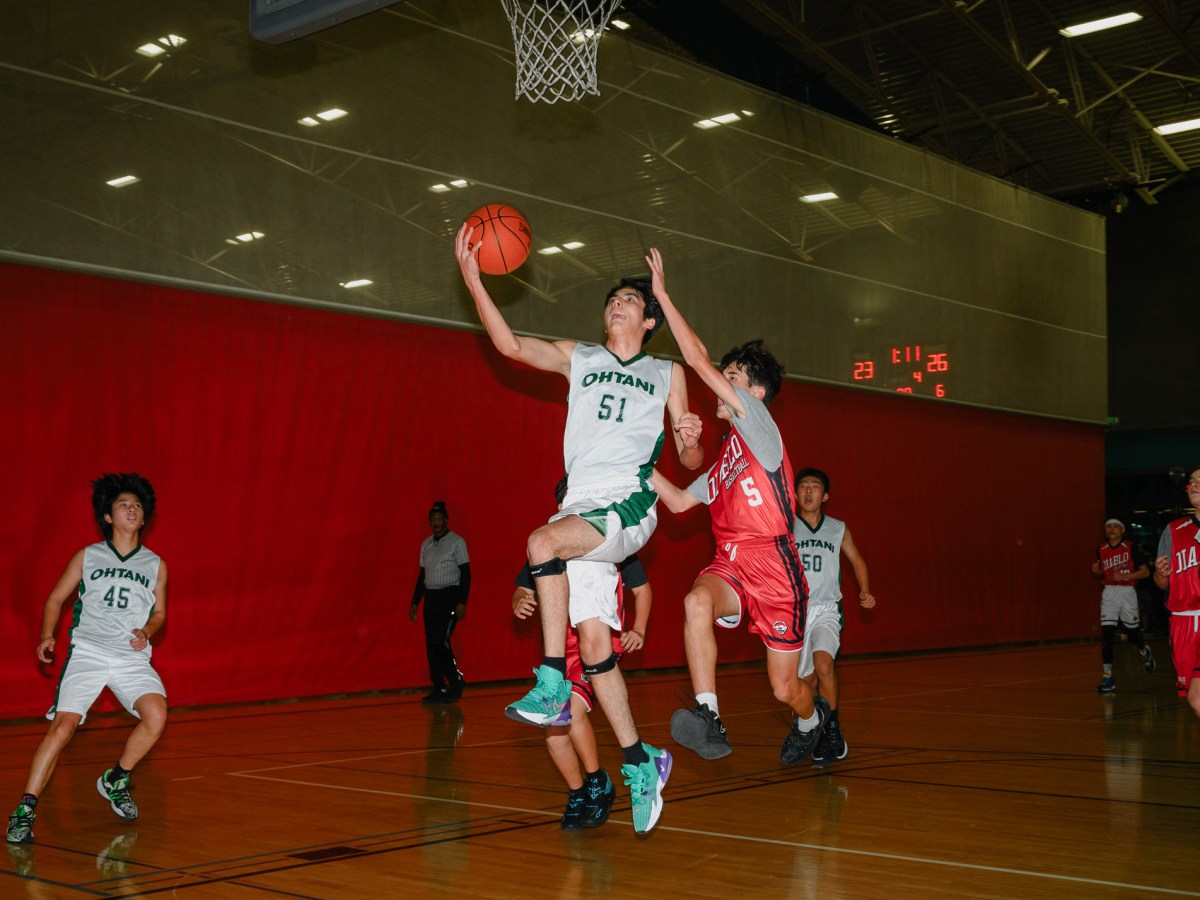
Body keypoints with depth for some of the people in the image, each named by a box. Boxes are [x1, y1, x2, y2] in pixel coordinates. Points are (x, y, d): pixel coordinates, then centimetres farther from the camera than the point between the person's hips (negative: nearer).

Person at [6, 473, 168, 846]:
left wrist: (146, 631, -4)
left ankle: (115, 781, 5)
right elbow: (55, 599, 14)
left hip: (132, 657, 1)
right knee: (63, 725, -18)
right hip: (87, 651, -1)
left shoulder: (155, 565, 11)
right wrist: (47, 636, -2)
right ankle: (25, 809, -8)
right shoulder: (87, 557, 8)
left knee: (156, 717, -21)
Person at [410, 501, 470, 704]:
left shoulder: (457, 542, -5)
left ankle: (456, 680, 2)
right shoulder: (425, 544, 13)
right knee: (431, 644, 2)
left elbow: (465, 574, -8)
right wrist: (415, 602, 14)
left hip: (450, 596, -6)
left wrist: (462, 602, -16)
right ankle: (439, 689, 7)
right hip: (431, 597, 6)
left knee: (441, 640, -16)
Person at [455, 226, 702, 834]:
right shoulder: (576, 357, 18)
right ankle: (640, 763, 9)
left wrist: (690, 438, -9)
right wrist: (472, 279, -7)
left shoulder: (668, 374, 16)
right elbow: (510, 345, 3)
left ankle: (552, 685, -25)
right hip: (581, 511, 3)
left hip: (629, 508, -3)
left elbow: (690, 461, 15)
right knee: (592, 641, -1)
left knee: (543, 541, -31)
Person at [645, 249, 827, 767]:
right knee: (697, 601, -32)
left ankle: (811, 719, 39)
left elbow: (699, 360, -9)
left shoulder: (759, 424, -2)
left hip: (773, 566, -6)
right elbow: (679, 502, 25)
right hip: (731, 567, 6)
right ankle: (709, 721, -36)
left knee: (785, 688, 3)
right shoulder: (725, 460, 20)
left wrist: (663, 296, -6)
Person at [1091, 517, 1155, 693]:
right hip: (1109, 594, 2)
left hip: (1127, 592, -2)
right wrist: (1097, 570, -1)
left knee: (1133, 633, 8)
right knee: (1106, 634, -10)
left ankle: (1145, 652, 45)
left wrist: (1124, 576, -19)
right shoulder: (1101, 550, 7)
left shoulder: (1131, 548, -5)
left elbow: (1145, 572, -6)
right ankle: (1107, 678, -10)